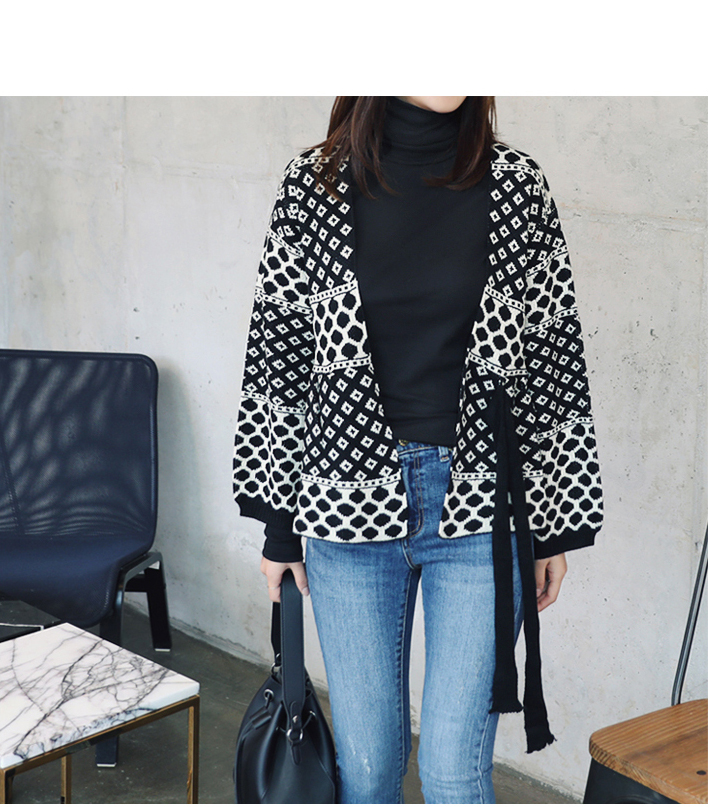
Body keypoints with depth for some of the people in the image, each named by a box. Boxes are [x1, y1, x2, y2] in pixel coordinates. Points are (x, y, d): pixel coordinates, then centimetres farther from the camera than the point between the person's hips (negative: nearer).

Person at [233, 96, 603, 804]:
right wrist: (277, 523, 3)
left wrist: (558, 527, 4)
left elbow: (554, 361, 3)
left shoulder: (515, 186, 0)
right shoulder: (315, 184, 1)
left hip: (480, 510, 0)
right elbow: (276, 354, 3)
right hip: (352, 505, 1)